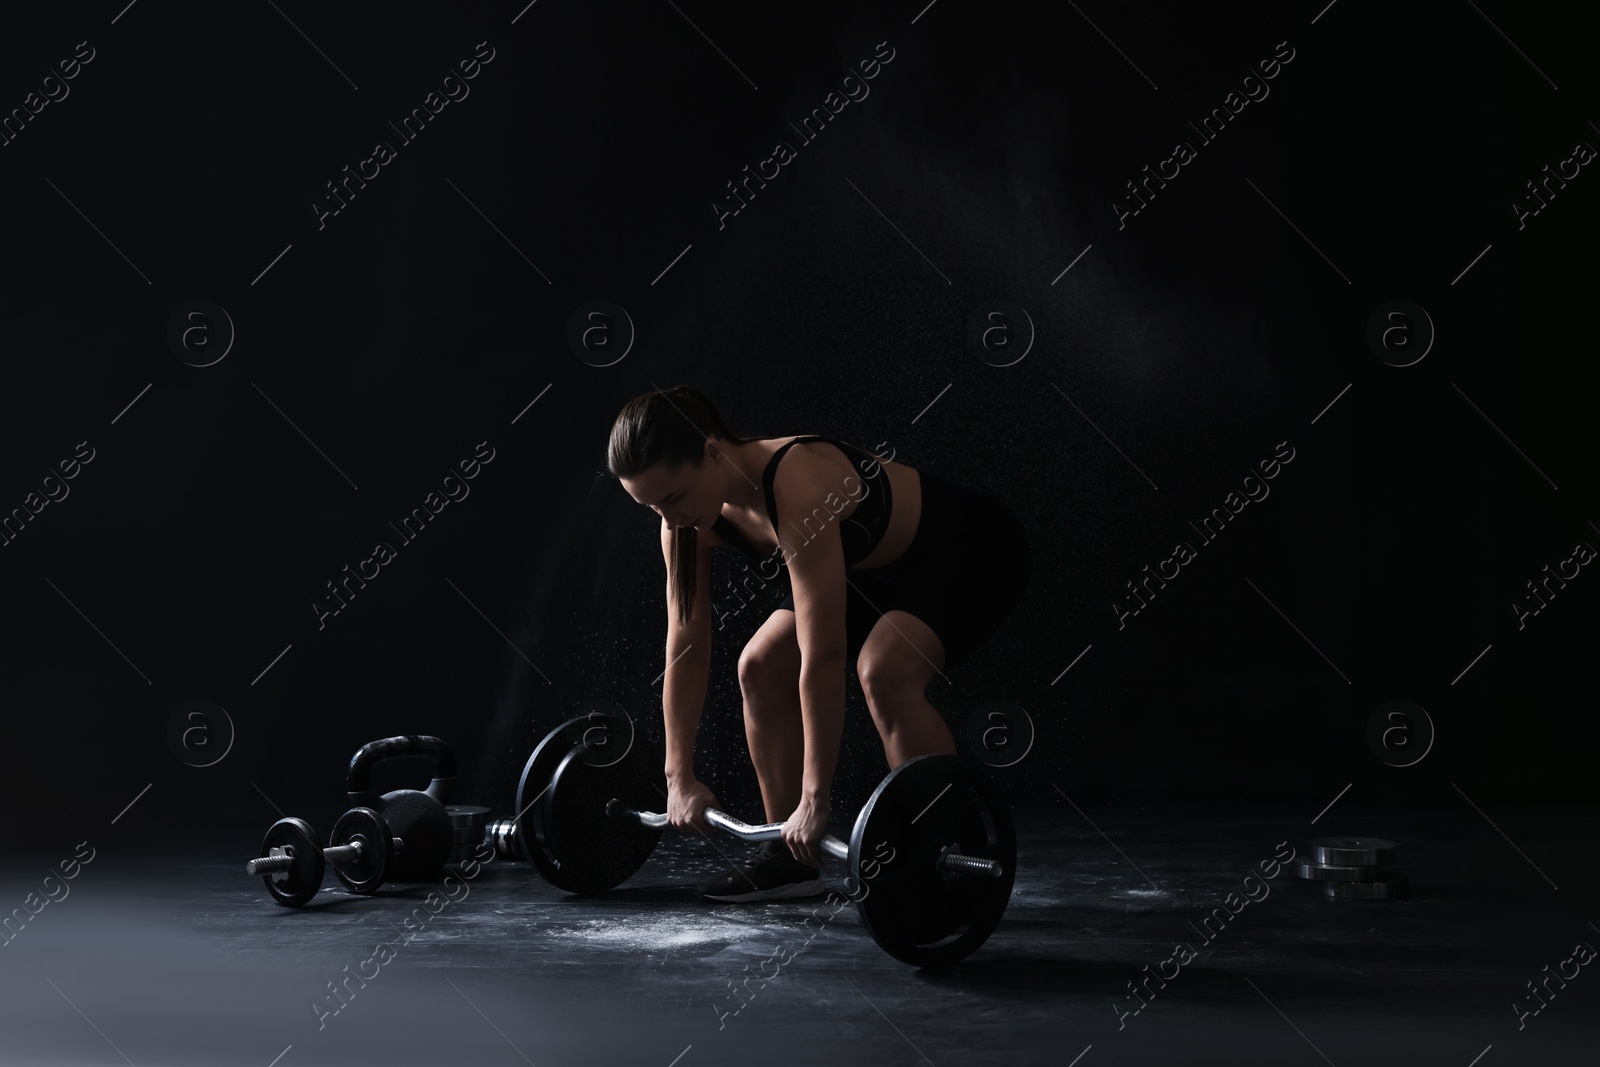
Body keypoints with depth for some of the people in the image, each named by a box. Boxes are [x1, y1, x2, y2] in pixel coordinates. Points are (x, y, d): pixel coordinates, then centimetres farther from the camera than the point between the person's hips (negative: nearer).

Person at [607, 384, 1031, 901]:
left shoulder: (797, 488, -39)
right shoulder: (691, 511, -15)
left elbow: (823, 660, -38)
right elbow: (686, 645, -9)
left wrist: (815, 800, -35)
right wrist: (680, 778, -9)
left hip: (975, 549, -8)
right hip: (884, 565, 8)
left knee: (883, 670, -31)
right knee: (761, 668, 0)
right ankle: (792, 856, 11)